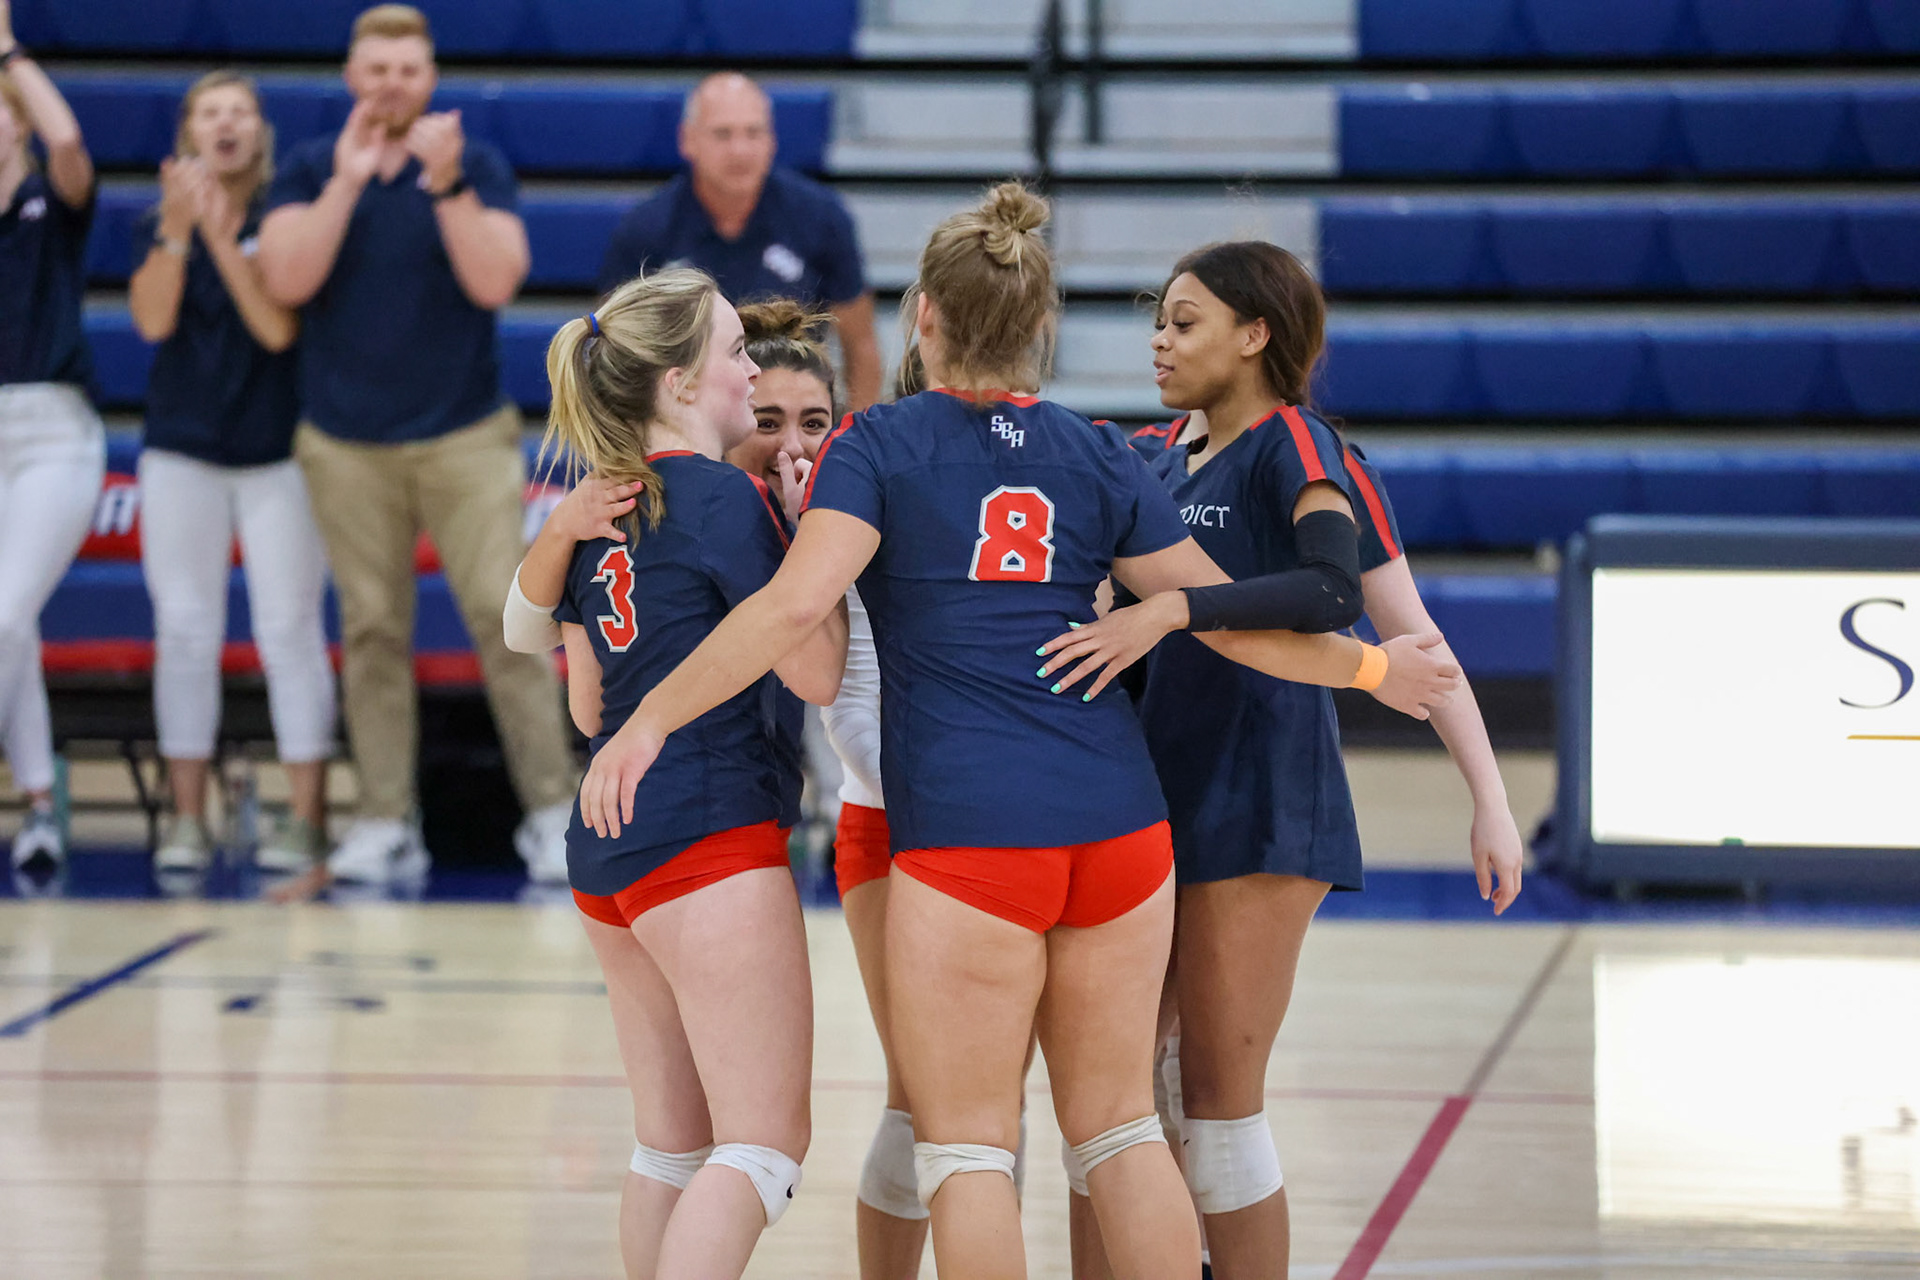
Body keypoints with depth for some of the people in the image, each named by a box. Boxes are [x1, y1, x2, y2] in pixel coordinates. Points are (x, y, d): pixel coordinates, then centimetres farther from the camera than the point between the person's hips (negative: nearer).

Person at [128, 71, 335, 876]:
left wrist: (222, 236, -22)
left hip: (278, 452, -2)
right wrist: (177, 230, -22)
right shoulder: (160, 225, 4)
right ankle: (187, 819, 7)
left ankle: (307, 818, -1)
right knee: (184, 632, 2)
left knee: (289, 630, -3)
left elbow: (278, 328, -14)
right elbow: (153, 320, -10)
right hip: (182, 452, 2)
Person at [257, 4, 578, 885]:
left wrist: (447, 184, -21)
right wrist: (348, 181, -17)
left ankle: (551, 810, -3)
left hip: (464, 437, -1)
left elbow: (495, 281, -11)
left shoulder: (477, 166, 1)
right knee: (372, 631, 3)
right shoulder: (310, 170, 5)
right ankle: (385, 823, 7)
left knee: (504, 617, -8)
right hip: (346, 442, 2)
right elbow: (287, 280, -10)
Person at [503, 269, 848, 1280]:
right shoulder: (724, 496, -11)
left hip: (607, 848, 9)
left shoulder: (600, 511, 12)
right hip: (710, 837, -9)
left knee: (671, 1143, 13)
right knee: (764, 1147, -8)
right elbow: (817, 674, -9)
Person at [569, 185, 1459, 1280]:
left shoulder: (878, 445, 1)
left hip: (966, 835, -4)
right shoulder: (1098, 457, 11)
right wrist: (1375, 667, 28)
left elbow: (796, 605, -14)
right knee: (1120, 1126, 14)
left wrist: (650, 720, -11)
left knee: (968, 1146, 3)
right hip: (1120, 825, 4)